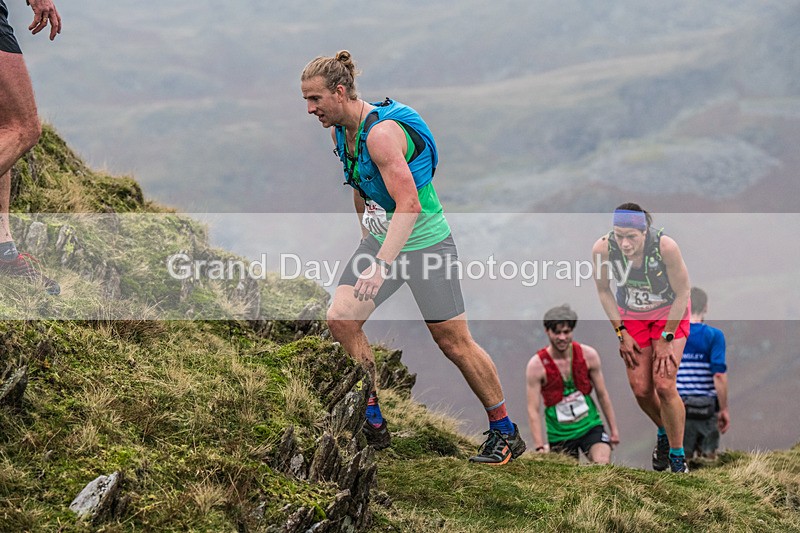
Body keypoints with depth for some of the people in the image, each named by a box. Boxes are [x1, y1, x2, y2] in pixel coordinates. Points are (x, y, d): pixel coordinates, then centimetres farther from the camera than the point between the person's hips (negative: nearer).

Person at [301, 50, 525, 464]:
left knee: (453, 341, -2)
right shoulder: (339, 131, 1)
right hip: (381, 239, 8)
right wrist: (367, 238, 22)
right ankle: (372, 423, 4)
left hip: (425, 242, -8)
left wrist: (381, 265, -38)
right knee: (341, 319, -6)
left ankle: (505, 434, 12)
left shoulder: (382, 132, -27)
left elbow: (409, 204, -33)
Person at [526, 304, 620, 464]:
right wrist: (540, 447, -21)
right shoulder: (536, 365, -15)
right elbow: (533, 410, -15)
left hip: (590, 426, 1)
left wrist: (614, 429, 8)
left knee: (603, 465, -22)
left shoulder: (588, 355, -8)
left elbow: (602, 395, 4)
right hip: (559, 435, -1)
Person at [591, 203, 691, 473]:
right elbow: (604, 290, -5)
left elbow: (682, 293, -18)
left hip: (670, 314, -3)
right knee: (640, 389, -1)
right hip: (630, 316, 3)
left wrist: (666, 339, -14)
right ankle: (664, 433, 30)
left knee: (664, 385, -15)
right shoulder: (602, 249, -26)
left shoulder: (665, 246, -33)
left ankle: (678, 456, 0)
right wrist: (621, 333, -5)